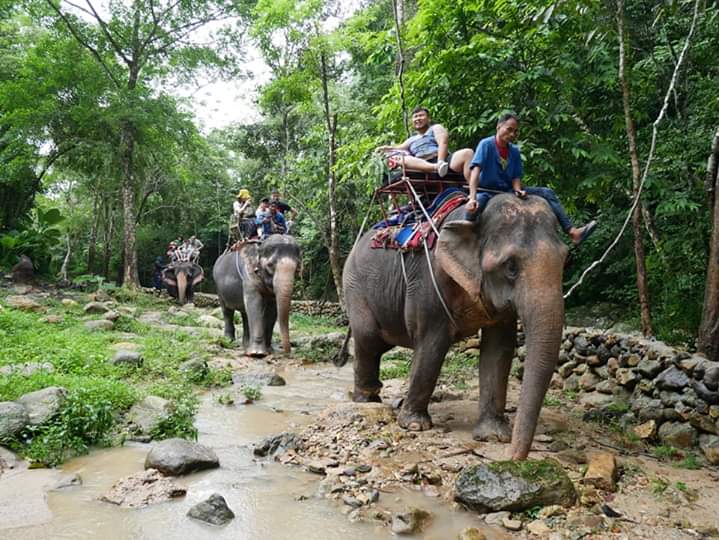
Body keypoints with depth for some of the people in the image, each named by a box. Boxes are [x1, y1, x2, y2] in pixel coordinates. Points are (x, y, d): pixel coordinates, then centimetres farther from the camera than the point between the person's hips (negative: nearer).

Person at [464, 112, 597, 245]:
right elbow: (475, 171, -24)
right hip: (487, 192, -5)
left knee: (547, 192, -8)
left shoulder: (514, 151, 6)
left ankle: (572, 231, -15)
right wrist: (472, 198, -39)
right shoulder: (486, 144, -11)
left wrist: (518, 190, -22)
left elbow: (516, 177, 4)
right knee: (478, 202, -43)